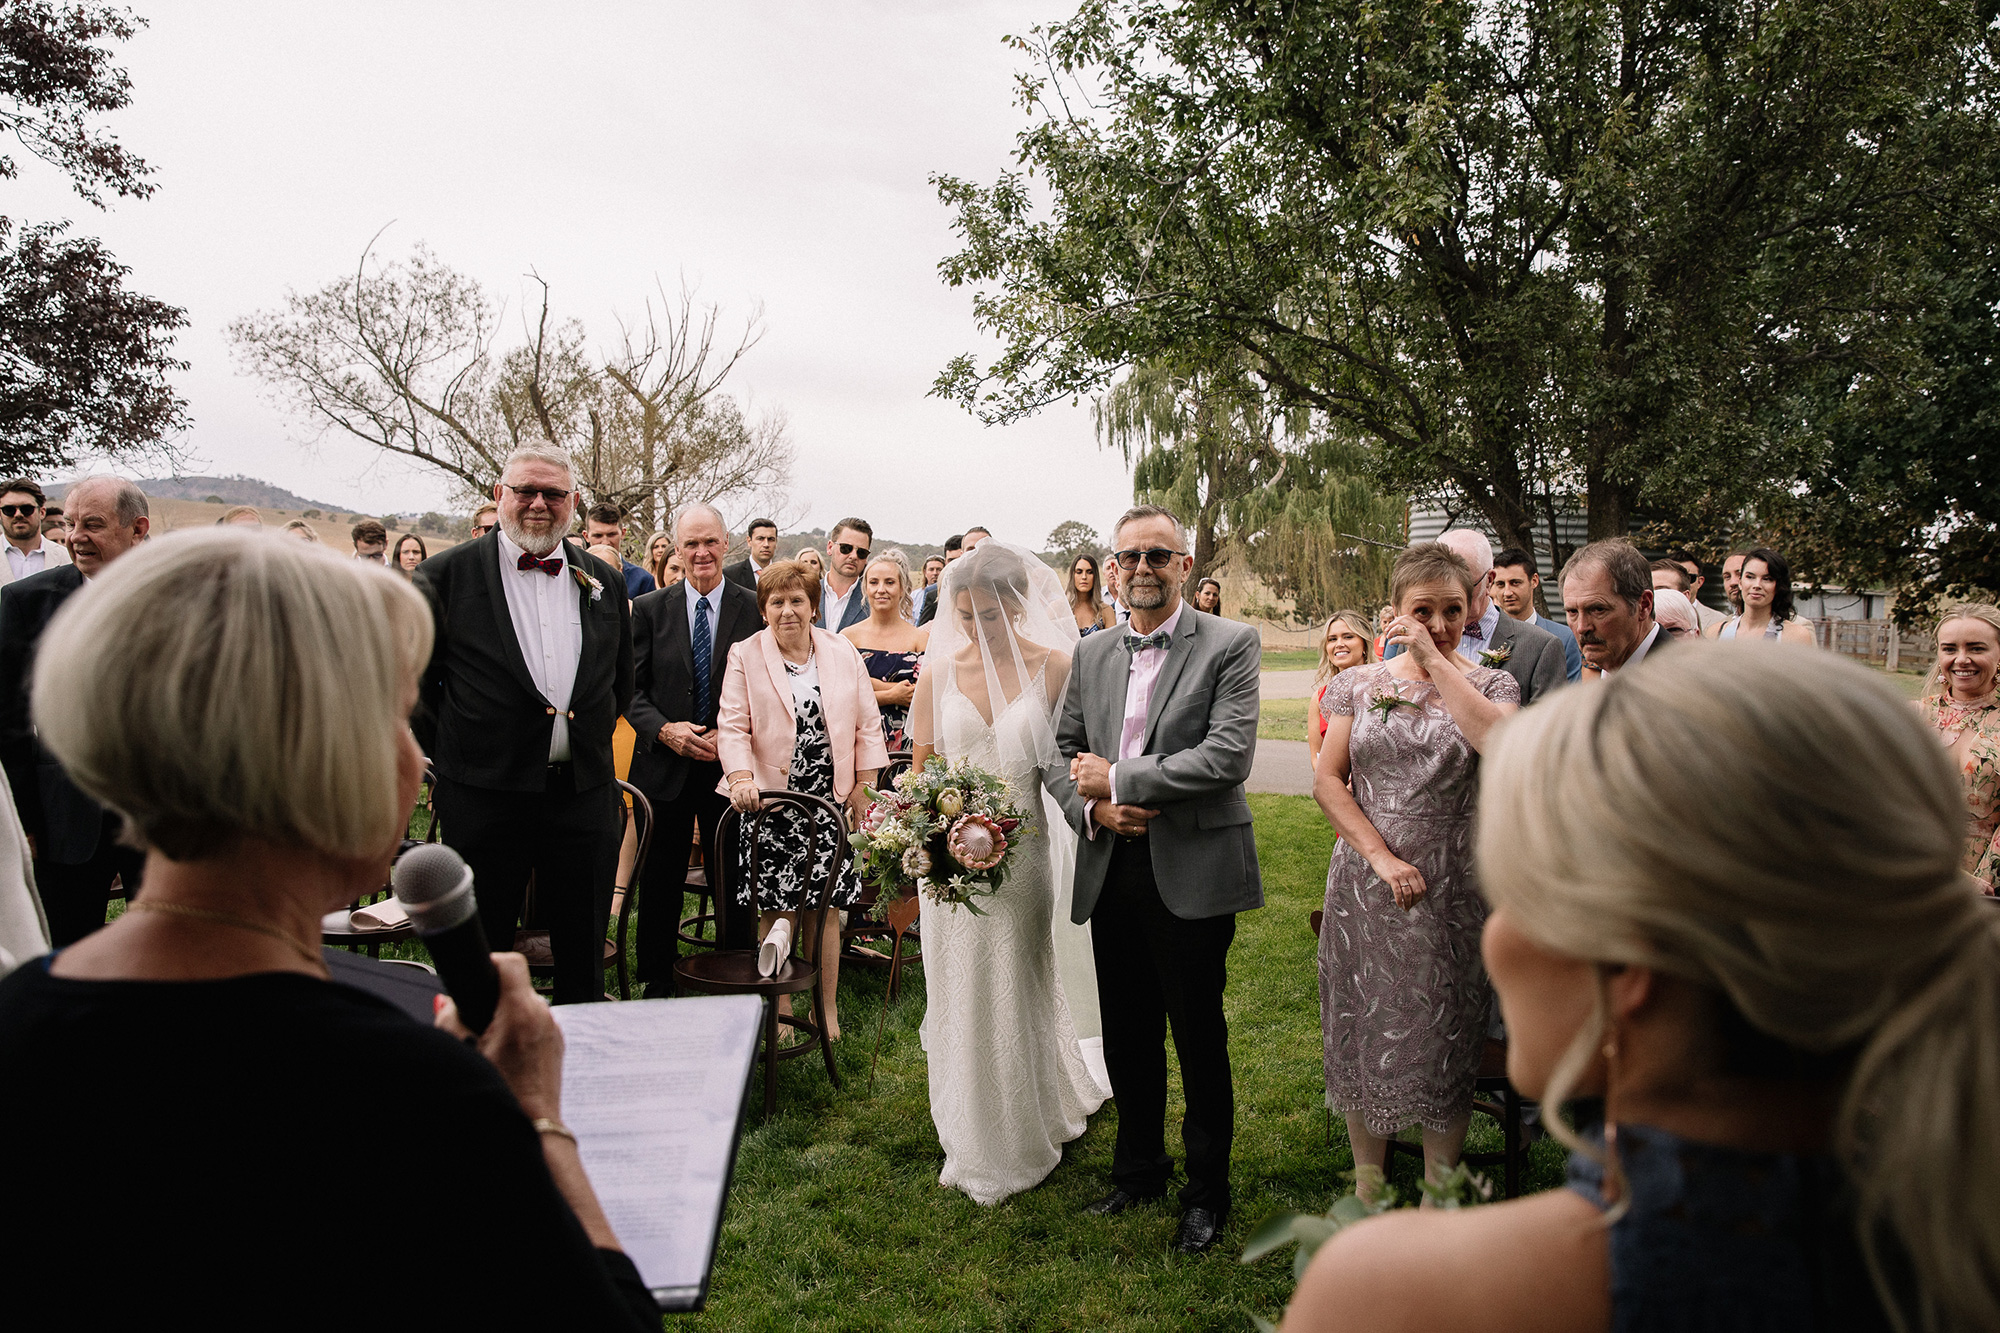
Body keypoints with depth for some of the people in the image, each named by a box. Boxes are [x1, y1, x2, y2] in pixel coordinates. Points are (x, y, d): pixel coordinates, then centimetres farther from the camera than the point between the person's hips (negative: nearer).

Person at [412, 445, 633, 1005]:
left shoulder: (605, 582, 8)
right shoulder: (445, 575, -3)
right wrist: (448, 753, 2)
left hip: (584, 794, 3)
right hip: (484, 795, -2)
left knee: (583, 958, 13)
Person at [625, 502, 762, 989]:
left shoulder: (755, 609, 0)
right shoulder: (650, 609, 3)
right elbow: (632, 689, 3)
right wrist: (664, 730, -14)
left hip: (730, 767, -1)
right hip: (664, 765, 1)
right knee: (660, 881, 10)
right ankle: (657, 982, 25)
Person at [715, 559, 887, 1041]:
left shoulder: (843, 653, 8)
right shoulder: (745, 657, 2)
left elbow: (867, 723, 10)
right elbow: (733, 727, -3)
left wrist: (864, 786, 5)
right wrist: (741, 778, -18)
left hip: (828, 801, 1)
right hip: (770, 801, -1)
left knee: (825, 907, 2)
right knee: (774, 911, 0)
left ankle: (827, 1009, 16)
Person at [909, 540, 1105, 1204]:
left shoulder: (1054, 667, -7)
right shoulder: (939, 668, -1)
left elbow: (1068, 763, -5)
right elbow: (920, 764, 5)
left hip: (1022, 850, -2)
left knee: (1016, 992, 11)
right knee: (959, 993, 11)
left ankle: (1019, 1140, 34)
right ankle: (970, 1138, 32)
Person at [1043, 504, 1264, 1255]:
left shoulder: (1230, 646, -6)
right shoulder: (1091, 655, 10)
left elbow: (1229, 754, -18)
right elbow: (1061, 755, 11)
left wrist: (1118, 779, -17)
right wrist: (1091, 807, -10)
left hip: (1192, 874, -5)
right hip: (1111, 872, 5)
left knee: (1199, 1039, 8)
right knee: (1127, 1038, 17)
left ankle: (1207, 1192, 28)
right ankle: (1139, 1171, 37)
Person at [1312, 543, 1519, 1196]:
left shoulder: (1489, 684, 0)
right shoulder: (1358, 684, 4)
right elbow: (1327, 780, 0)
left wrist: (1436, 660, -18)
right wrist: (1382, 857, -11)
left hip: (1451, 891, -1)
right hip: (1366, 886, 2)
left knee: (1444, 1039, 8)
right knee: (1365, 1032, 10)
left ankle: (1438, 1197, 27)